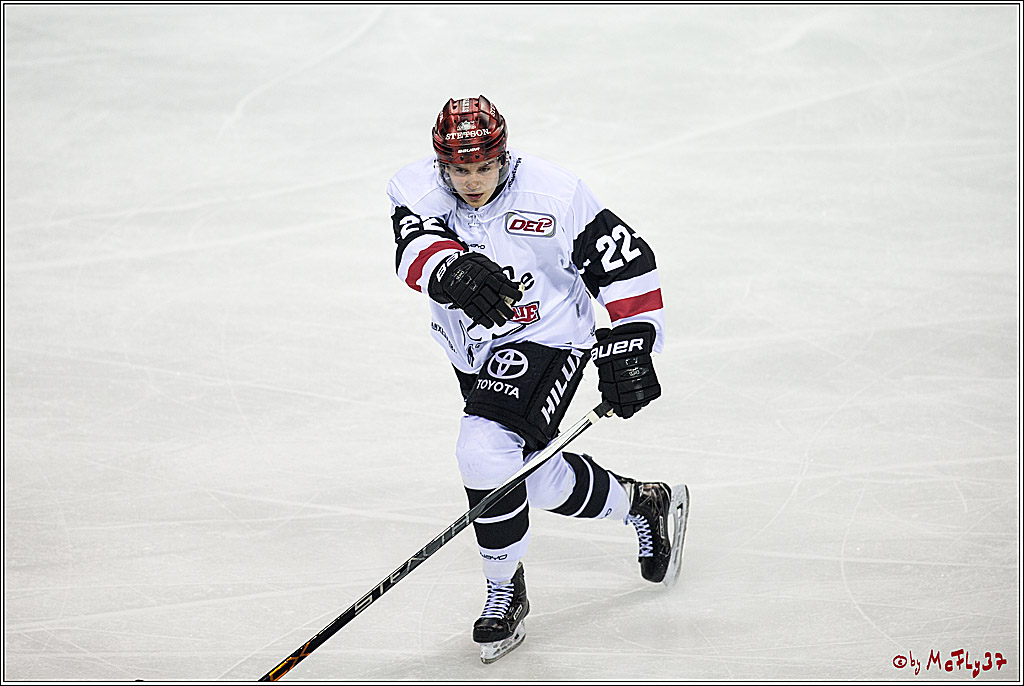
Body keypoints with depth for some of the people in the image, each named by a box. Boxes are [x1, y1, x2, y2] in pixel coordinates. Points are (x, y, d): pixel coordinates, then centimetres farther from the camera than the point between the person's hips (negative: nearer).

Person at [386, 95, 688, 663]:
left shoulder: (555, 194, -19)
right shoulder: (417, 189, -12)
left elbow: (625, 262, -12)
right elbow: (415, 246, -33)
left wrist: (629, 344, -19)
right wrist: (451, 267, -55)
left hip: (548, 340, -6)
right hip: (476, 352, 6)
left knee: (485, 452, -25)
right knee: (538, 480, 15)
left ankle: (506, 590, -5)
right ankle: (644, 503, 42)